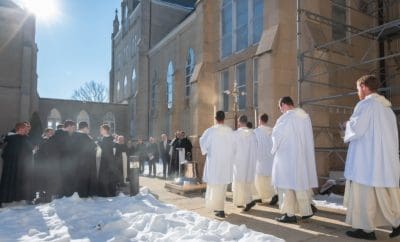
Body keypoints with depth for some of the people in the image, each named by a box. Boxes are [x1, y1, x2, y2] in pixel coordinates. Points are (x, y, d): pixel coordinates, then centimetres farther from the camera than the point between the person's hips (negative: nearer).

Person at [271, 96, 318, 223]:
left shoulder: (285, 118, -16)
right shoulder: (305, 115, 5)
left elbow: (276, 135, -7)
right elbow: (307, 136, 9)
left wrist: (274, 149, 10)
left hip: (287, 156, -7)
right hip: (304, 155, 7)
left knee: (287, 183, 3)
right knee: (302, 181, 17)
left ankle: (289, 214, 7)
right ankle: (307, 209, 25)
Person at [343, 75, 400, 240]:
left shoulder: (366, 104, -12)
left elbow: (356, 129, -18)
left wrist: (348, 124, 3)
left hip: (367, 159, -8)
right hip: (385, 159, 9)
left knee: (364, 193, 0)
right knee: (386, 193, 16)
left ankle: (366, 229, 7)